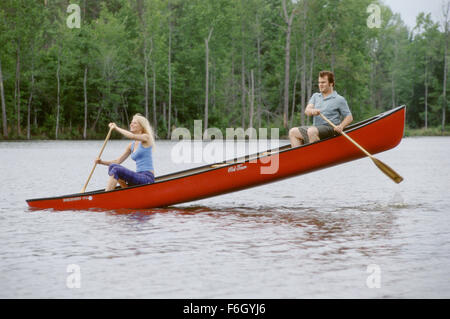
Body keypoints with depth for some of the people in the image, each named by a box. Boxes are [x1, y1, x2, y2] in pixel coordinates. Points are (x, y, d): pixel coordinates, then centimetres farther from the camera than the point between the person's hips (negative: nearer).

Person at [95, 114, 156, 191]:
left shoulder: (146, 137, -3)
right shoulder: (131, 145, 18)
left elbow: (132, 136, -23)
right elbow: (118, 161, 17)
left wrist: (116, 128, -10)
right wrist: (102, 162, 3)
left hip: (148, 178, -8)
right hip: (139, 177, 8)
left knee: (116, 170, -22)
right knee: (112, 166, -8)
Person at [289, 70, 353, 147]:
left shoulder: (339, 100, 3)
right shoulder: (315, 96, 18)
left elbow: (349, 117, 3)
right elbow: (307, 110, 1)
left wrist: (341, 126, -18)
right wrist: (312, 111, -24)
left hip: (330, 129, -6)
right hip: (315, 127, 6)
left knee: (312, 131, -34)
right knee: (293, 132, -9)